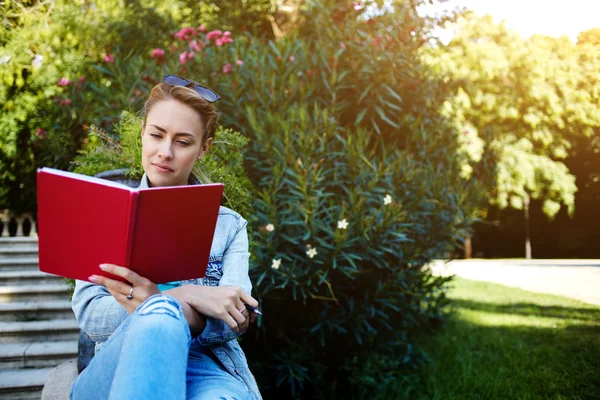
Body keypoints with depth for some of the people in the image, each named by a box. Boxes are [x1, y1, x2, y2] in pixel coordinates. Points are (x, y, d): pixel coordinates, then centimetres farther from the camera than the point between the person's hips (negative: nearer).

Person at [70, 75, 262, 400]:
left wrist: (157, 304, -23)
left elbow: (232, 322, -2)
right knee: (160, 313, -35)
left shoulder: (228, 225, 15)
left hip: (206, 369, -1)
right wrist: (182, 298, -19)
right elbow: (89, 314, -1)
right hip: (116, 370, 2)